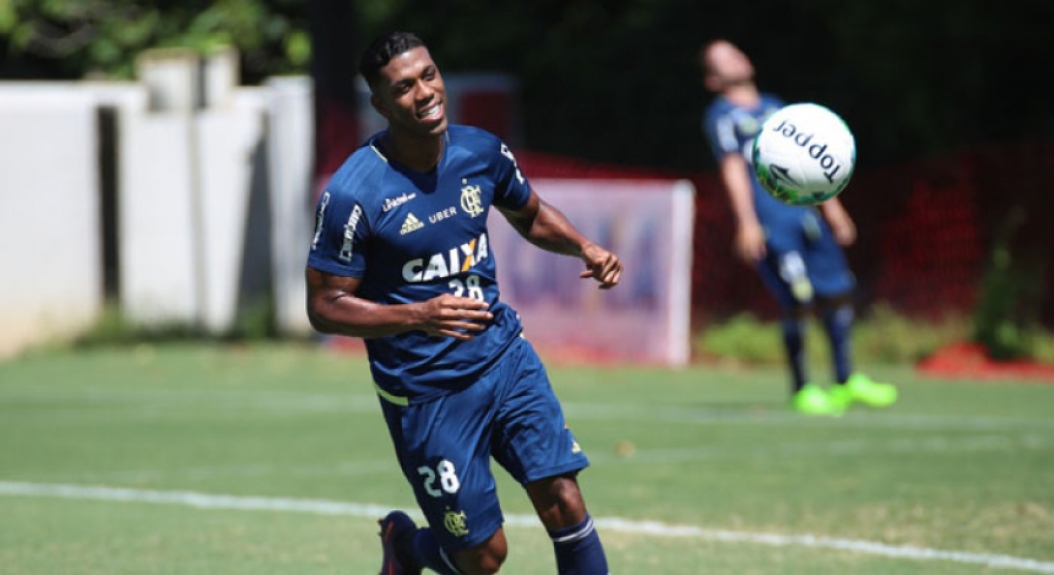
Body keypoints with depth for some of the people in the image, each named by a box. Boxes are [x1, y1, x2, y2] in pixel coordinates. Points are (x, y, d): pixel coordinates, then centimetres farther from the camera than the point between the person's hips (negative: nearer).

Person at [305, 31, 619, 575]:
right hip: (425, 389, -5)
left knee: (563, 502, -8)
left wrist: (583, 247, -3)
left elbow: (531, 216, 18)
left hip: (504, 356, 5)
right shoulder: (353, 194, -19)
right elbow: (324, 307, -15)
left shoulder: (481, 151, -2)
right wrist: (419, 316, -29)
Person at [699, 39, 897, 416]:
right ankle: (800, 389, 2)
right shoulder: (722, 115, 2)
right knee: (797, 300, -12)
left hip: (804, 214, 7)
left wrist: (831, 207, 23)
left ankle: (846, 381, 20)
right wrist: (747, 222, -16)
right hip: (769, 223, -7)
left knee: (838, 291, 7)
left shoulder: (773, 107, 22)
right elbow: (732, 168, -7)